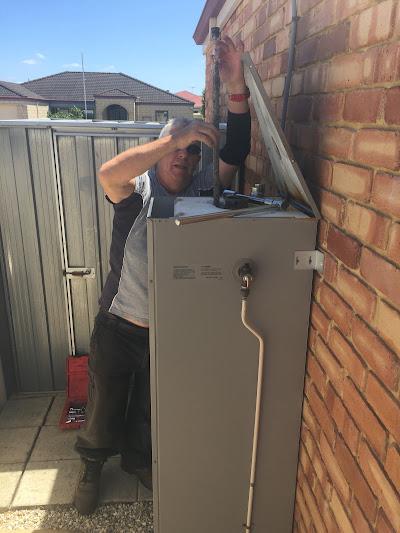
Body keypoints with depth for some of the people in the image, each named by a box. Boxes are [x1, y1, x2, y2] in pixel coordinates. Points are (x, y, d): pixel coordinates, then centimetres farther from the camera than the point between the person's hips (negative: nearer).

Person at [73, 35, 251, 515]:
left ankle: (138, 459, 51)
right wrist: (175, 135, -41)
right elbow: (108, 174, -36)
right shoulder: (137, 189, -13)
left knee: (152, 404, 23)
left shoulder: (201, 189, -4)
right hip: (119, 324, -2)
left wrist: (236, 90, -30)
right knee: (105, 403, 18)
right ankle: (92, 466, 46)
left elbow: (234, 155, -18)